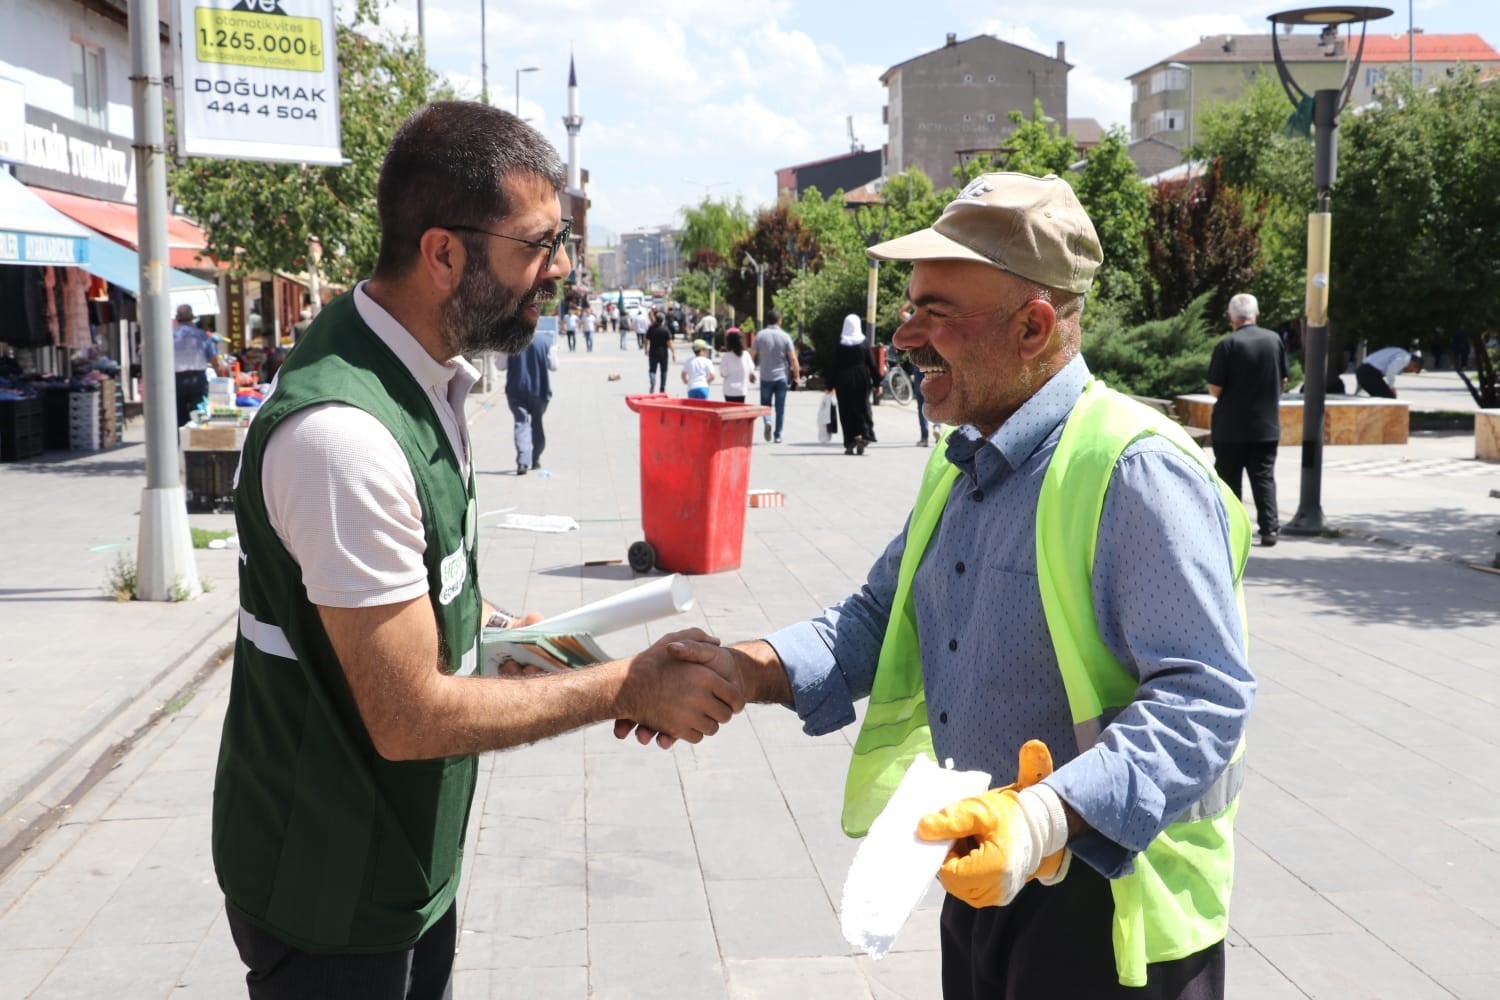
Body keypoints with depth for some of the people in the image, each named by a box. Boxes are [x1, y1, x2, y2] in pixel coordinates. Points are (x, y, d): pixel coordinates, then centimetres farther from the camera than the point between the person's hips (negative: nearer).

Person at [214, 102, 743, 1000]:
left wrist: (500, 627, 2)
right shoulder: (346, 434, -30)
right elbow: (412, 719, -25)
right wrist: (629, 688, -18)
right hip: (333, 893, -9)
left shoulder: (429, 371, 1)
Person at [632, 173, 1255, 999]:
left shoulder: (1136, 473, -22)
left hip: (1109, 906, -8)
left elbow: (1203, 698, -26)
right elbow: (879, 621, 9)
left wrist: (1050, 815, -37)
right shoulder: (960, 465, 8)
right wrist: (740, 671, -7)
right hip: (985, 875, 8)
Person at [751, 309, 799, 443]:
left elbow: (752, 355, -1)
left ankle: (767, 422, -15)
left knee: (765, 403, 13)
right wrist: (797, 376, 4)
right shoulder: (785, 337, -4)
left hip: (766, 377, 0)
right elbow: (793, 359, -6)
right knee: (780, 407, 8)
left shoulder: (760, 335, -2)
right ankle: (778, 435, 9)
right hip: (781, 377, 0)